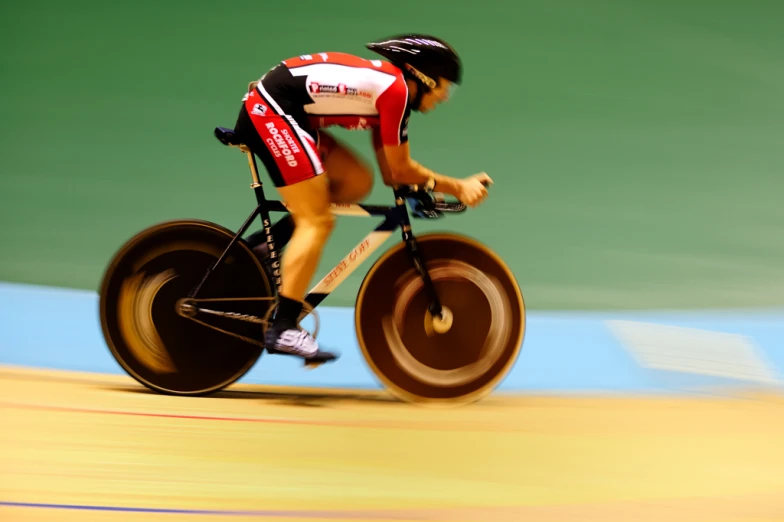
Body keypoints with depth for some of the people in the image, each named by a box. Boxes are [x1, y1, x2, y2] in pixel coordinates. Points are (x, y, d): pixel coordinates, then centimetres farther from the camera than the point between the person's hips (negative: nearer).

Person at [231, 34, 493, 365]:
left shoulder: (384, 84, 17)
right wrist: (457, 188, 1)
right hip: (271, 110, -10)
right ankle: (284, 329, -15)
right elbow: (400, 170, -6)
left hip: (267, 109, 10)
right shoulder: (396, 89, -12)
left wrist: (429, 188, 7)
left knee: (356, 183, 9)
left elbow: (390, 173, 19)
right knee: (317, 222, -10)